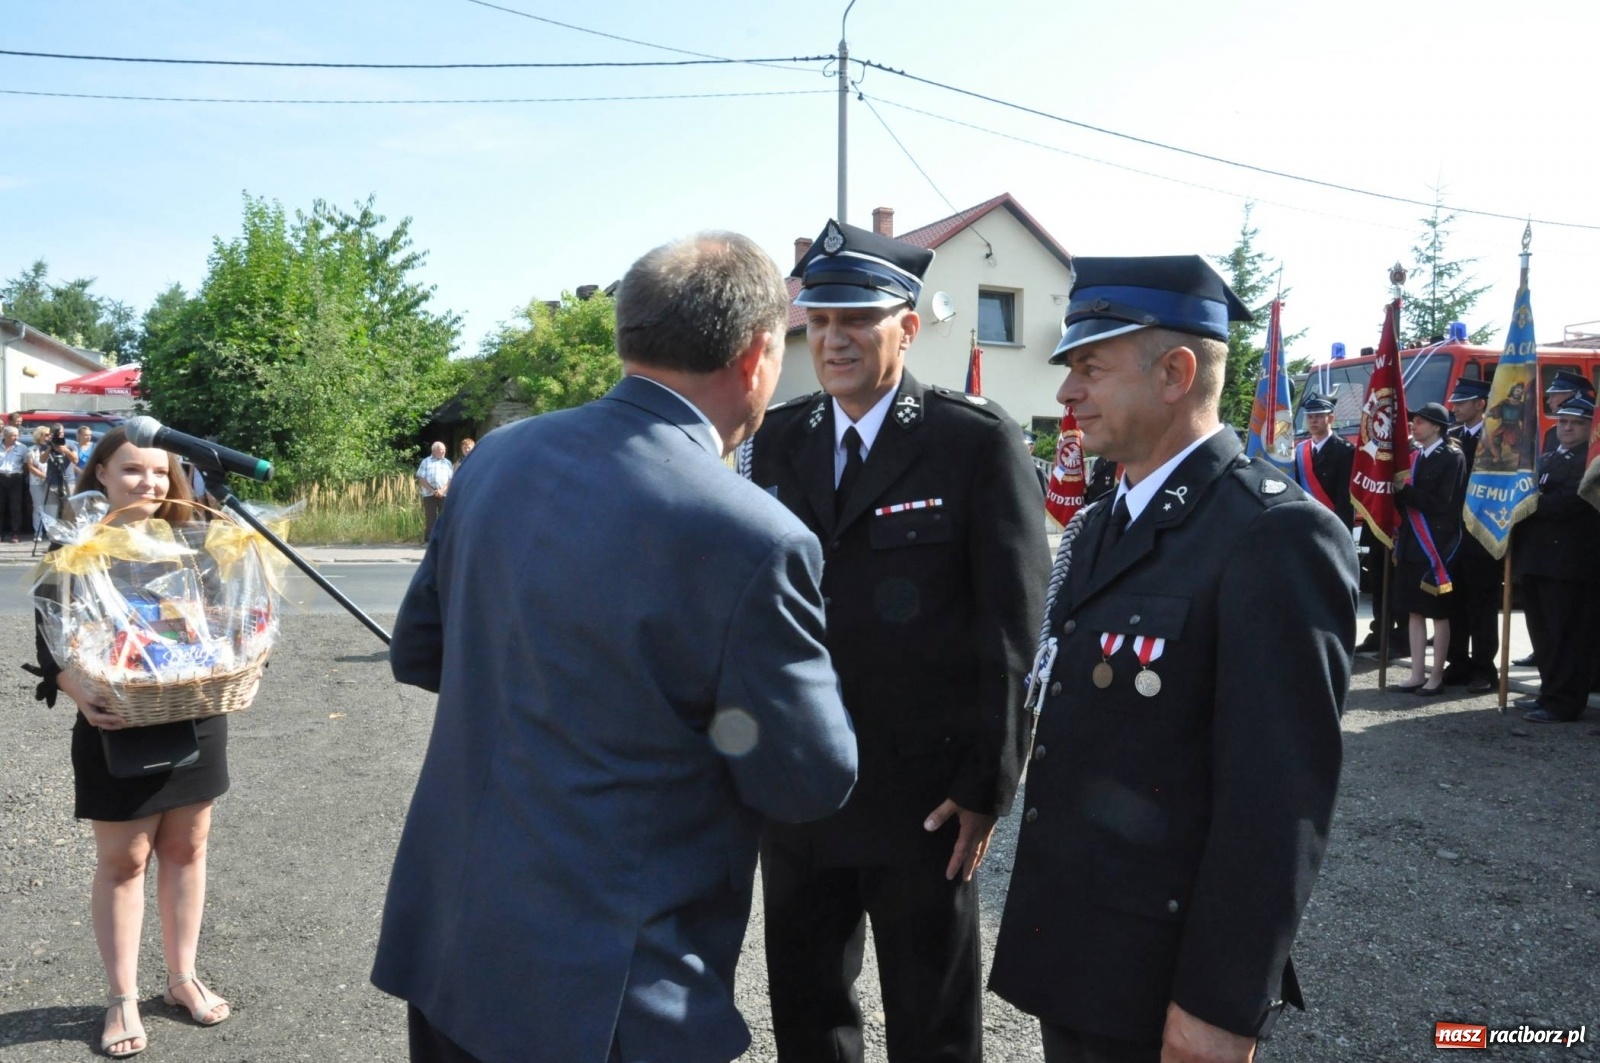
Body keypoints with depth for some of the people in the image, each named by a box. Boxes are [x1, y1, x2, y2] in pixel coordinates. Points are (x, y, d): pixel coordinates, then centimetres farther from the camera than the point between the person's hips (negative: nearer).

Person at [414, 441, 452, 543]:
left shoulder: (447, 463, 13)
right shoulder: (426, 462, 9)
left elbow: (451, 479, 5)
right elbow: (421, 479, 2)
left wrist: (442, 490, -11)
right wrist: (432, 490, -9)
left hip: (444, 495, 1)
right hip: (429, 495, -1)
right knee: (430, 518, -3)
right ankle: (429, 540, 0)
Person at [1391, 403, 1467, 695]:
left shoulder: (1452, 457, -7)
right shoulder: (1413, 455, 12)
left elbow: (1443, 503, -16)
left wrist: (1406, 489, -15)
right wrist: (1400, 489, -8)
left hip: (1438, 545, -6)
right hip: (1411, 542, 7)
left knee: (1439, 613, 2)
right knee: (1414, 610, 9)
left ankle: (1436, 676, 9)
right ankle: (1417, 674, 15)